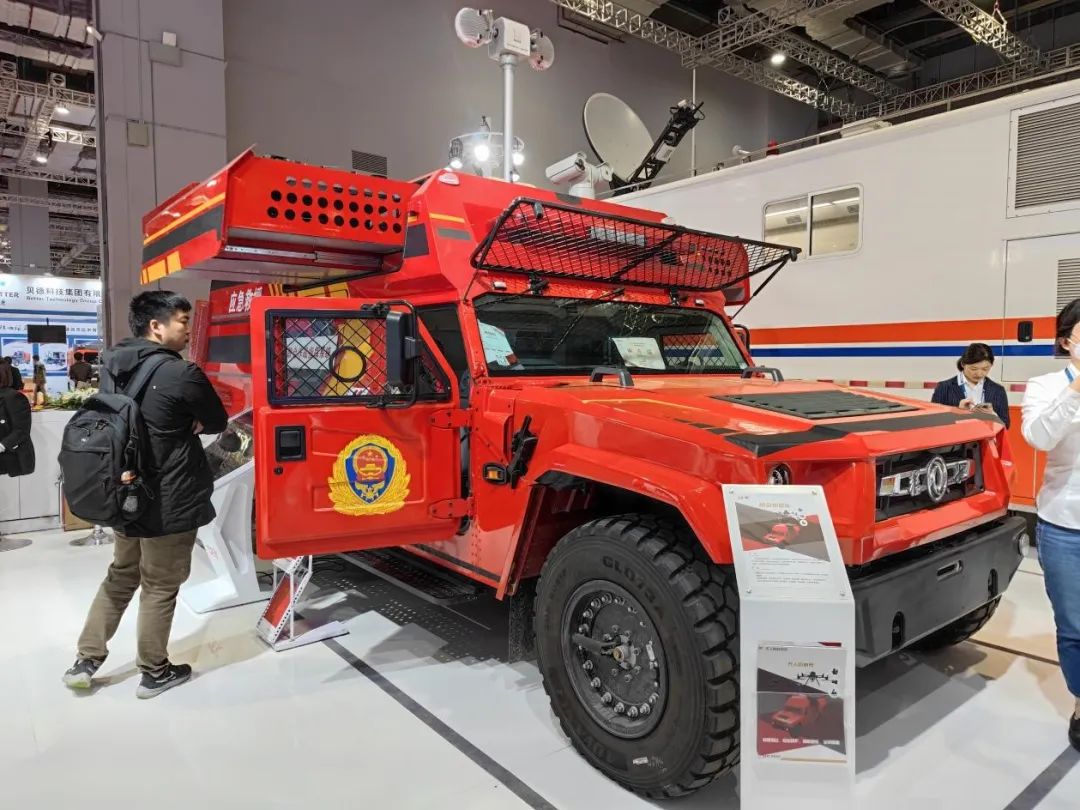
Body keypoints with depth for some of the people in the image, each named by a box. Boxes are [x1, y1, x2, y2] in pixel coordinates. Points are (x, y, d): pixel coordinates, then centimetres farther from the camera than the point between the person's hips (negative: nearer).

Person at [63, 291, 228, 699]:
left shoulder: (111, 366, 2)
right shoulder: (182, 374, -21)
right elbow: (218, 423, -9)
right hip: (170, 501, -7)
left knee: (121, 576, 23)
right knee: (160, 588, 8)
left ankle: (86, 660, 30)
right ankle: (154, 672, 23)